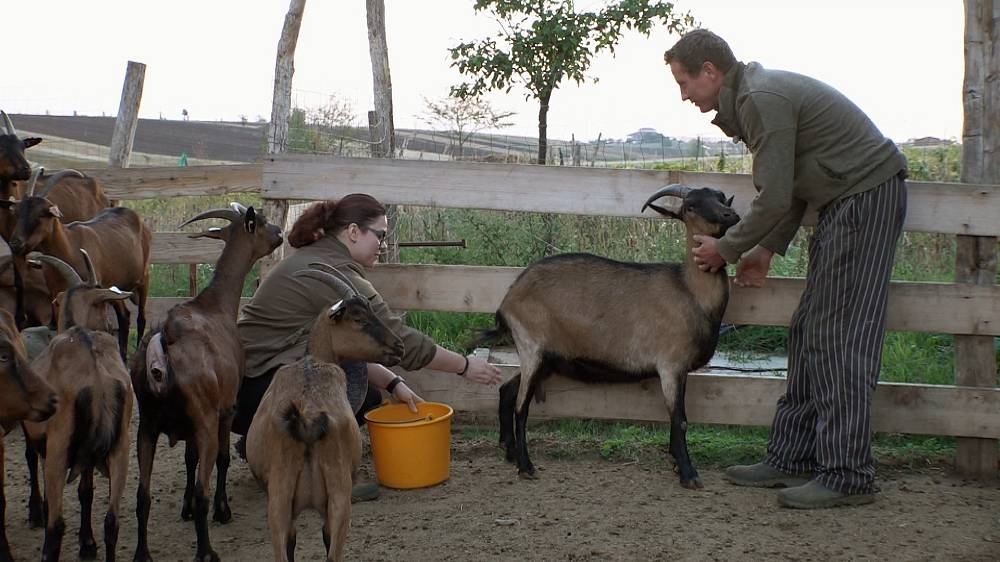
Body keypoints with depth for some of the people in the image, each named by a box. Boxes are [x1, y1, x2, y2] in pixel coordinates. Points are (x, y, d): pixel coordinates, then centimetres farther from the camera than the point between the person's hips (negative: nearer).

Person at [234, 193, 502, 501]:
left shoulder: (315, 259, 12)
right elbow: (400, 340, -15)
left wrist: (392, 383, 9)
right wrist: (465, 366, -5)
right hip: (253, 393, -10)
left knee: (369, 397, 10)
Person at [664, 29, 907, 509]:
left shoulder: (761, 99, -17)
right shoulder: (755, 94, 16)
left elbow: (774, 199, -19)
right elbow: (792, 187, 20)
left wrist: (725, 249, -6)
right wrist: (767, 250, 15)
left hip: (866, 196, -11)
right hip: (847, 201, 11)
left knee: (839, 338, -11)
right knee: (809, 334, 9)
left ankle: (848, 475, -9)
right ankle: (792, 457, 14)